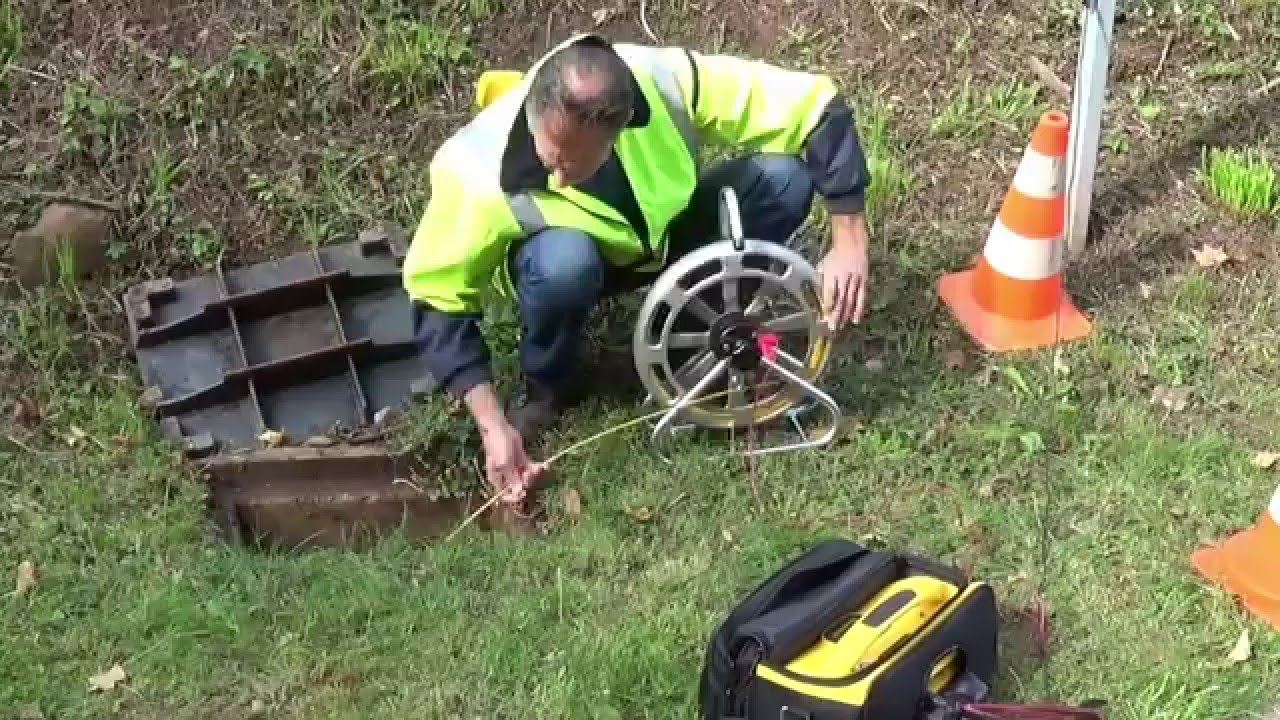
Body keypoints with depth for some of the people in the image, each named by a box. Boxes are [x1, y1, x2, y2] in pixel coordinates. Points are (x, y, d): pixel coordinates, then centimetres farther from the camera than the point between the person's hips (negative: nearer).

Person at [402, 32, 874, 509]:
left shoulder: (665, 81, -33)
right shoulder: (480, 172, -35)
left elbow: (815, 107, -24)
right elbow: (440, 302, -23)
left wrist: (848, 242, -29)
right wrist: (492, 425, -30)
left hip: (665, 230, 2)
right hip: (575, 253, -2)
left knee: (784, 177, -25)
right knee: (563, 262, -39)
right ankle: (545, 393, -7)